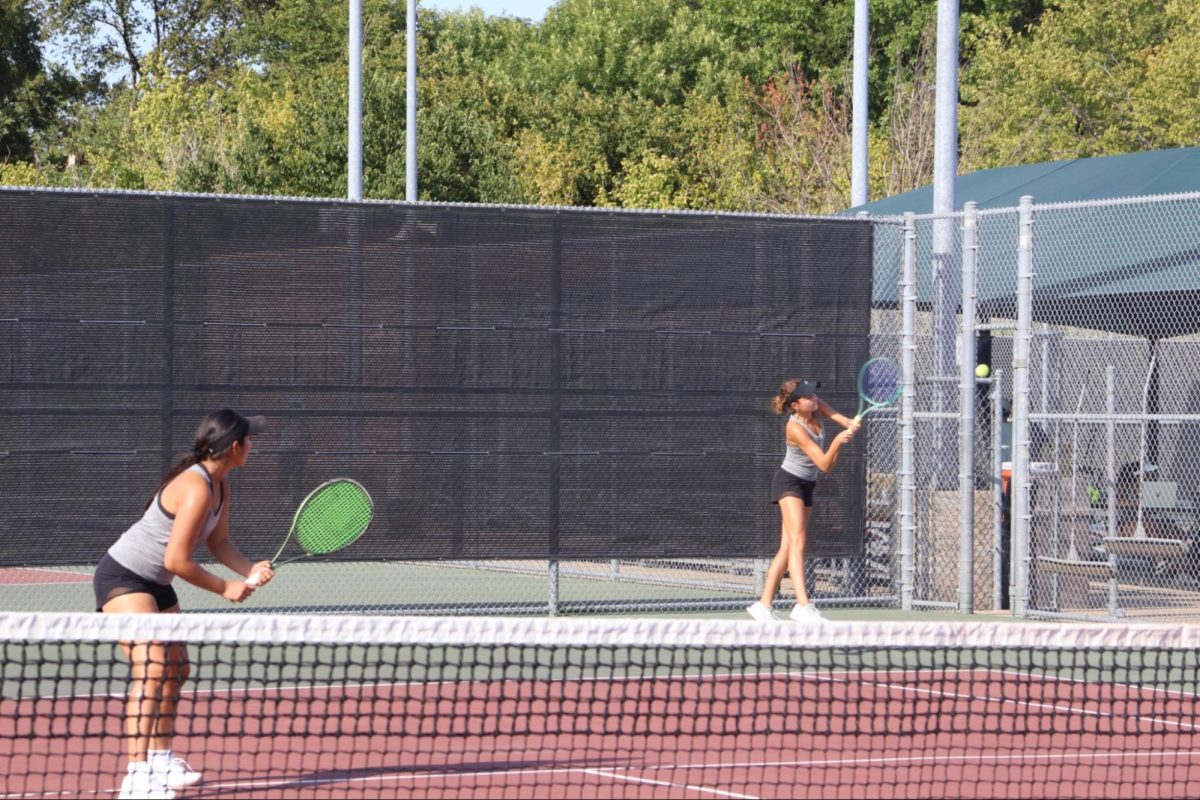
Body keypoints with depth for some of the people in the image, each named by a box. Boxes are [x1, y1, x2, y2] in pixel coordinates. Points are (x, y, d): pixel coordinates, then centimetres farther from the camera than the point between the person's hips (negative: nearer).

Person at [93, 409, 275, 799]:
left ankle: (160, 759, 34)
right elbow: (176, 560, -28)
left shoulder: (220, 484, 3)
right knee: (151, 667, -24)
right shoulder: (197, 489, -28)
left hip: (155, 585, 11)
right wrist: (225, 588, -15)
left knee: (176, 669, 18)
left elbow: (218, 541, 8)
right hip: (121, 577, -11)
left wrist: (251, 570, -12)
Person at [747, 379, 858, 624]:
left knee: (787, 548, 6)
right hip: (788, 482, -8)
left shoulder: (817, 407, -4)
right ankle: (803, 605, -37)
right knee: (798, 539, -23)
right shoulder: (795, 428, -26)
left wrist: (849, 424, -36)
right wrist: (836, 443, -45)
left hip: (806, 485, 8)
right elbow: (824, 465, -27)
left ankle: (763, 605, 10)